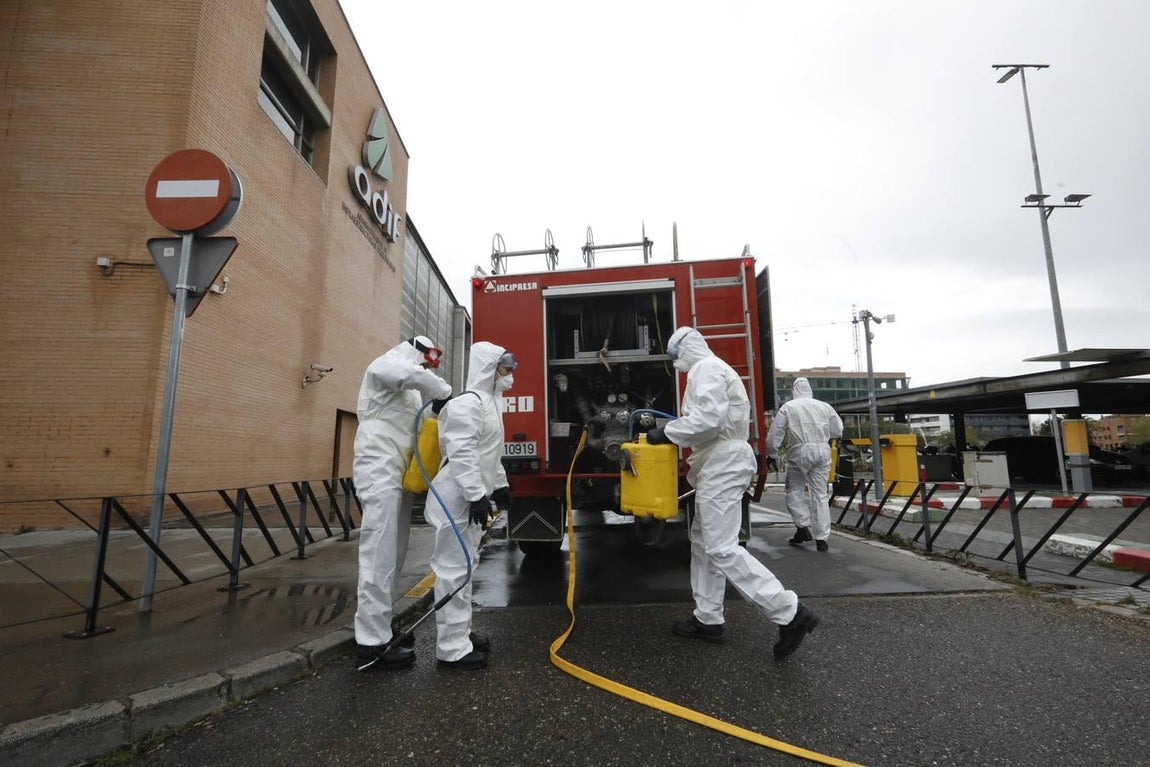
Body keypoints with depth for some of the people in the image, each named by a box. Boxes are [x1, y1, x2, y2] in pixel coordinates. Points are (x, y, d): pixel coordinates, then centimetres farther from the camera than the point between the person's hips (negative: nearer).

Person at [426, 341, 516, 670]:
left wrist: (500, 485, 24)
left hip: (473, 496, 11)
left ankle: (461, 633, 30)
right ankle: (451, 648, 6)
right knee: (453, 570, -3)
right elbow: (462, 454, -25)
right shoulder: (467, 403, -17)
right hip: (459, 498, -11)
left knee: (464, 567, 18)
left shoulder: (488, 403, 17)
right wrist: (476, 495, -27)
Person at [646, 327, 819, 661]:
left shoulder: (707, 368, -11)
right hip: (718, 465, 11)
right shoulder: (710, 370, 22)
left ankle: (790, 613, -5)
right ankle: (708, 618, 23)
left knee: (722, 549, -10)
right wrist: (670, 431, 16)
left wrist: (667, 432, -17)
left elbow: (709, 418, -25)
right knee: (703, 543, 14)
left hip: (722, 465, -11)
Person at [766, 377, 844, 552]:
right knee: (820, 494, 7)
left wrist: (772, 454, 10)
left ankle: (803, 527, 3)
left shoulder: (787, 407, 1)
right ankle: (821, 538, 8)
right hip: (822, 451, 3)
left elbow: (774, 434, -1)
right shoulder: (825, 406, 10)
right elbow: (838, 431, 16)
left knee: (794, 490, 14)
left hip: (800, 452, -3)